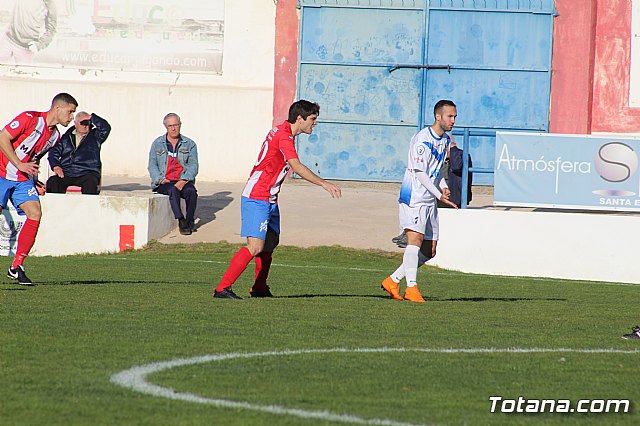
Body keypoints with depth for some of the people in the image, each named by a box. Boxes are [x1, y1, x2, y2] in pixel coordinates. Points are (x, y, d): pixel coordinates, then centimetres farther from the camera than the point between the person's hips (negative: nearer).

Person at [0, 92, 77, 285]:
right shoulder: (30, 118, -14)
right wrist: (19, 165, -19)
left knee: (35, 214, -11)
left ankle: (16, 267, -6)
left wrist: (34, 182, 8)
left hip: (23, 179, 7)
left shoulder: (55, 136, 10)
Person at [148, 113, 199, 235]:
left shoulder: (189, 144, 12)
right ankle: (181, 221, -43)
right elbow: (152, 165, 7)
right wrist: (161, 179, -12)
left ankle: (189, 221, -29)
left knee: (191, 191, -33)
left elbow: (193, 166, 2)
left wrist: (184, 180, -16)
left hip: (183, 181, 1)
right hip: (164, 183, -1)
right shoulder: (157, 144, 13)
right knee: (173, 190, -35)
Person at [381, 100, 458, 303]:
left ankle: (393, 280, 16)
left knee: (428, 251, 6)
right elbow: (419, 172, -17)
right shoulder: (422, 139, -14)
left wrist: (444, 187, 7)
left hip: (430, 201, 9)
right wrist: (440, 196, -22)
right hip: (414, 197, -9)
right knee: (416, 238, -22)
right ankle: (411, 288, -24)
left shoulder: (445, 140, 14)